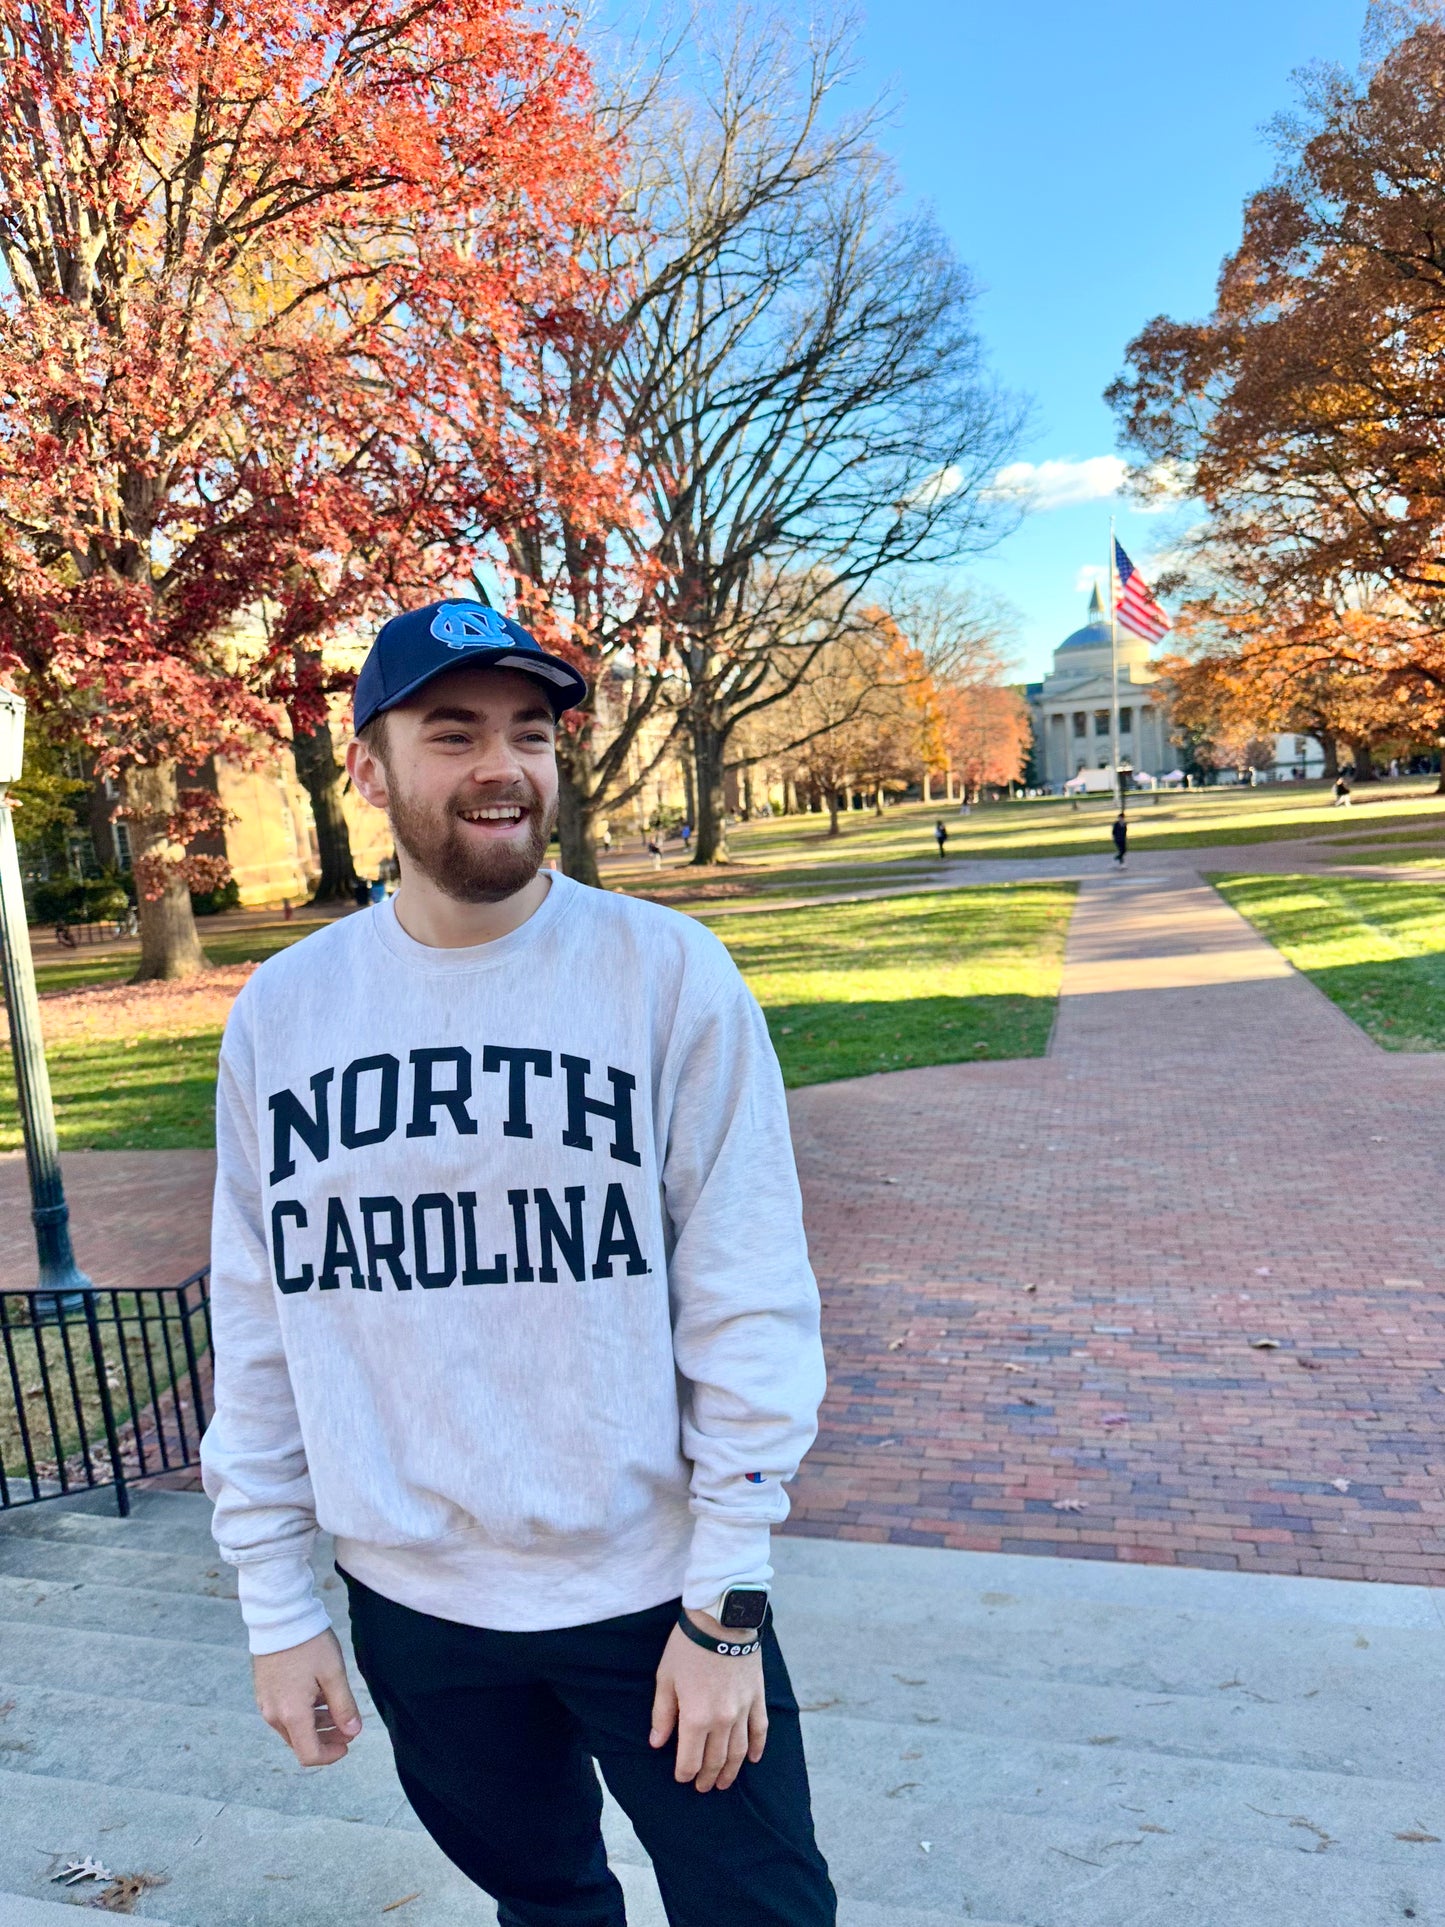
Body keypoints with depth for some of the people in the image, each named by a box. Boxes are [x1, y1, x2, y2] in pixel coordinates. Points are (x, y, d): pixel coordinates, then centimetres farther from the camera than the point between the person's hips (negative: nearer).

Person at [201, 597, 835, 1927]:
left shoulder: (666, 972, -14)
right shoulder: (280, 1010, -4)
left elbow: (748, 1307, -12)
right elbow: (256, 1332, 2)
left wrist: (726, 1604, -9)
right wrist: (277, 1606, 5)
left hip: (648, 1589, -2)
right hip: (409, 1605, 3)